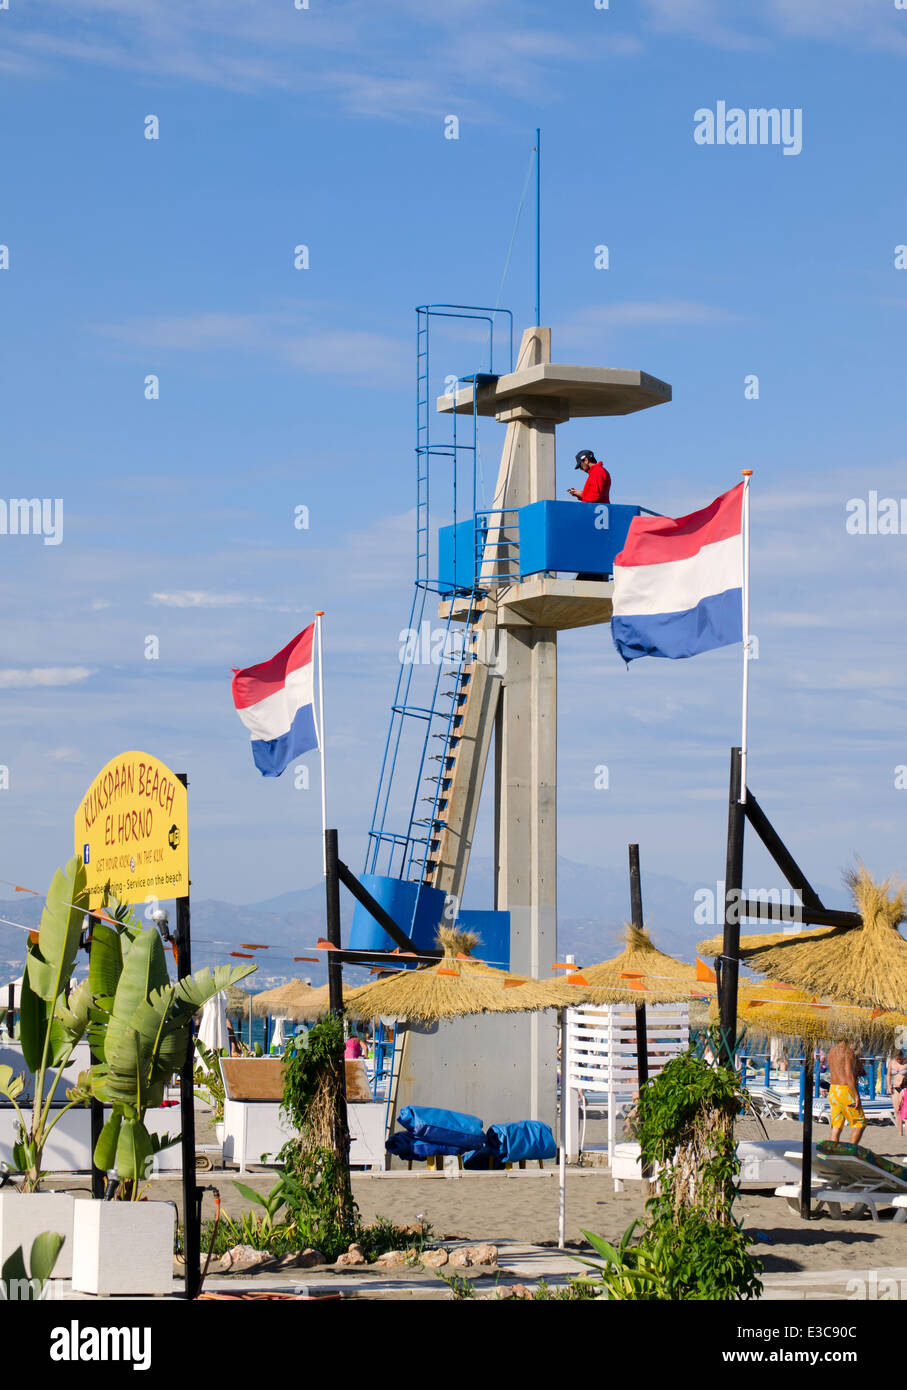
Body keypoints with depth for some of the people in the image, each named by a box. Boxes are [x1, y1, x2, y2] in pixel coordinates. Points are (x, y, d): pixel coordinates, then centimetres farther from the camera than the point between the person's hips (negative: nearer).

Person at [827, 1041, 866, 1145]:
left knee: (836, 1126, 7)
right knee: (860, 1123, 1)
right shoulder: (848, 1051, -11)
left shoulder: (832, 1052, 15)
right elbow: (849, 1075, -19)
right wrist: (856, 1095, -18)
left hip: (833, 1090, 8)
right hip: (846, 1091, -8)